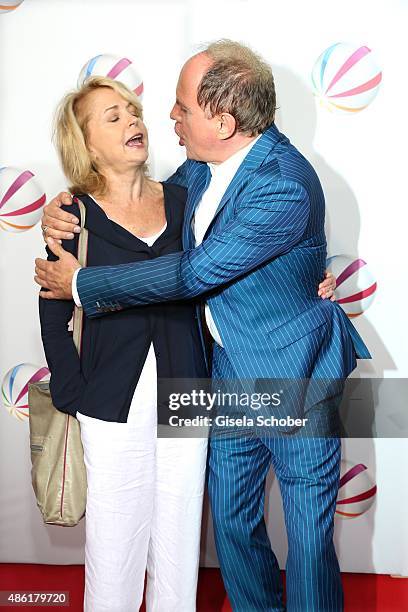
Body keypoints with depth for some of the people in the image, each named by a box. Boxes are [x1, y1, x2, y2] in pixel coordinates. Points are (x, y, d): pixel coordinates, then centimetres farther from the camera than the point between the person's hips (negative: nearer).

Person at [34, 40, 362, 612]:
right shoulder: (201, 164, -2)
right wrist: (67, 212, -2)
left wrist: (81, 283, -17)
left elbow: (193, 273, -27)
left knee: (309, 539, 8)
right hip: (231, 372, 7)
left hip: (296, 378, -7)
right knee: (232, 524, 19)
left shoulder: (285, 186, -28)